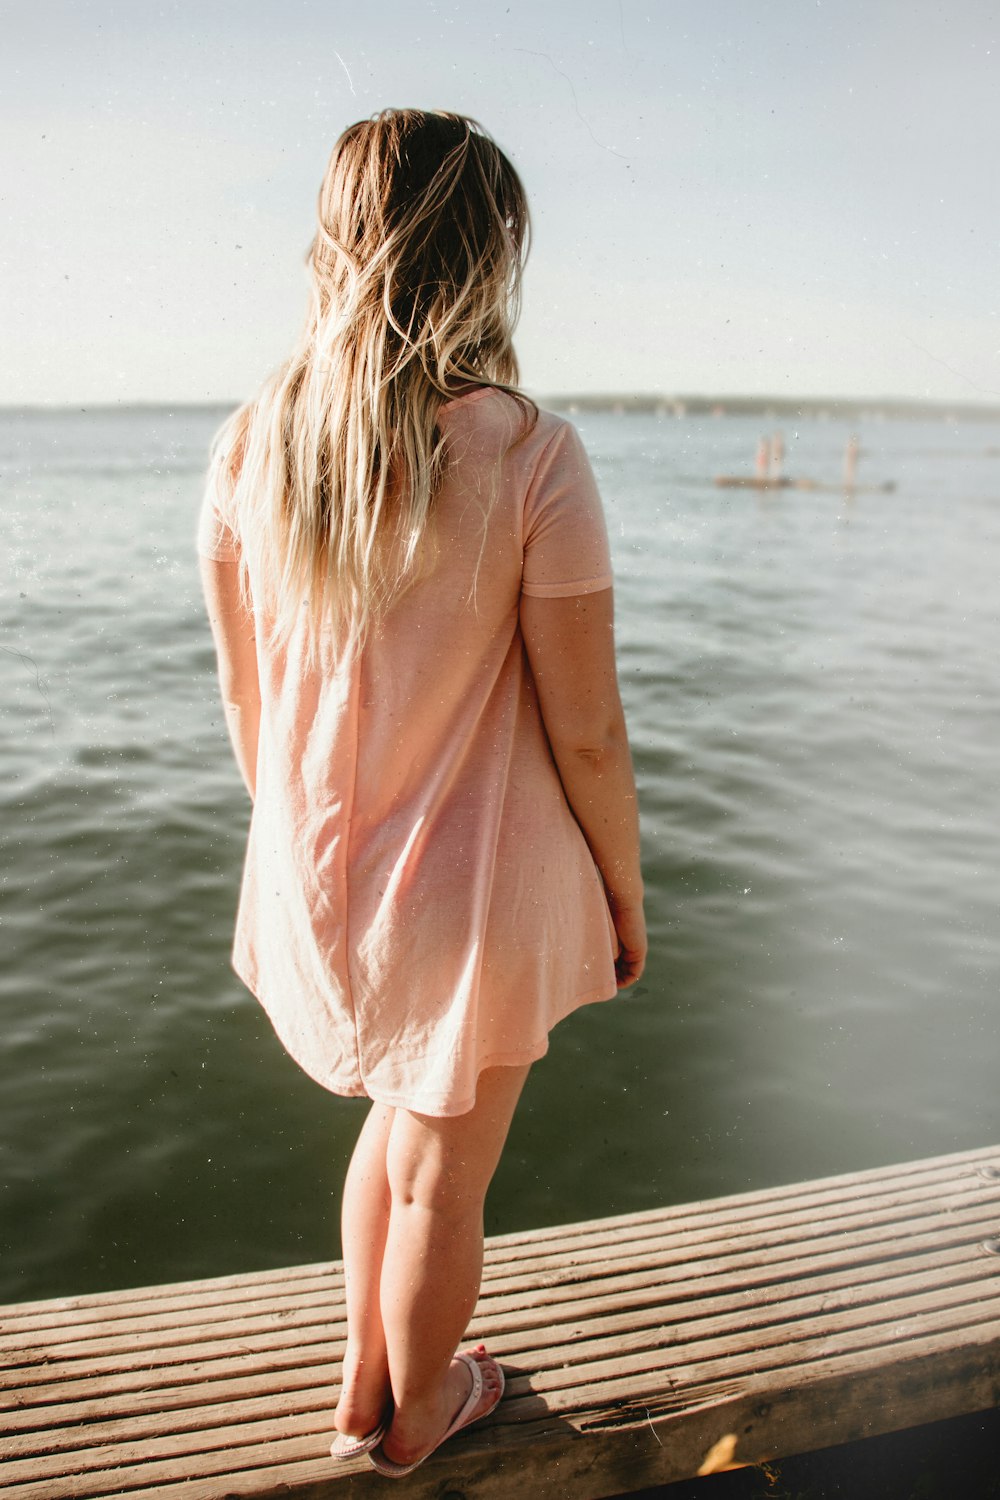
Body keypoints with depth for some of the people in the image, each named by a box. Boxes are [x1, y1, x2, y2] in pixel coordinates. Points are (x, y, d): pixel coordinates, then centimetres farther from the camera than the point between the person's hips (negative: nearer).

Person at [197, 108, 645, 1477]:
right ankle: (415, 1417, 49)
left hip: (317, 887, 5)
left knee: (401, 1115, 31)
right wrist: (626, 895, 1)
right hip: (478, 900, -4)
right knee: (441, 1183, 20)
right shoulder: (527, 454, -20)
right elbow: (586, 732, -16)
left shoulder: (251, 448, -6)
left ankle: (363, 1387, 50)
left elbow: (245, 700, 2)